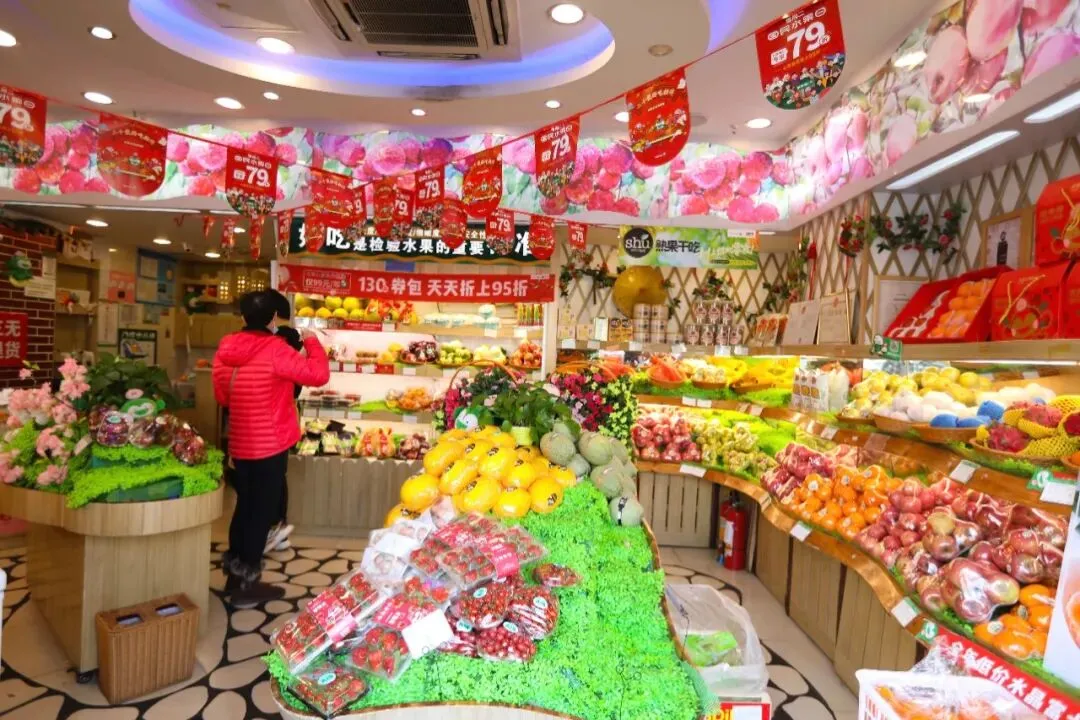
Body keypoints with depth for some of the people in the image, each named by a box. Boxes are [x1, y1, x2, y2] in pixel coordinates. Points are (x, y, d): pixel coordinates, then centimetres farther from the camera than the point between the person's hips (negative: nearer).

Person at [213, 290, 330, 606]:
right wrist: (312, 342, -6)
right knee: (262, 510, 5)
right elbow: (318, 374, -20)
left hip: (240, 443, 7)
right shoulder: (275, 350, -20)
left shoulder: (225, 349, 2)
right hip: (270, 444, -7)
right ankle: (247, 584, 16)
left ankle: (235, 573, 34)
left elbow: (222, 397, 12)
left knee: (245, 506, 21)